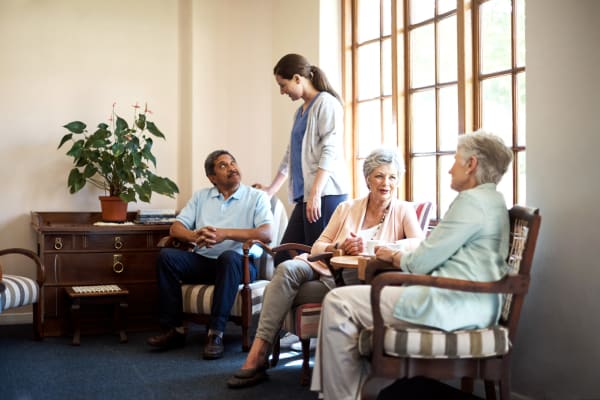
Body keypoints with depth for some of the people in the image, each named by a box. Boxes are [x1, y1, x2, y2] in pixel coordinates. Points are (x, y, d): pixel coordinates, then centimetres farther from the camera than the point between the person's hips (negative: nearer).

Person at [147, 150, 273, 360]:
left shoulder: (256, 197, 6)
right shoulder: (201, 197, 18)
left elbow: (266, 234, -11)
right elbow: (176, 228, 9)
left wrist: (226, 233, -19)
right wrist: (195, 236, -14)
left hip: (240, 263, -4)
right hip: (203, 261, 4)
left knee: (228, 256, -37)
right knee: (167, 256, -20)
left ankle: (216, 334, -34)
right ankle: (174, 329, -16)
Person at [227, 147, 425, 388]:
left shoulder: (403, 211, 5)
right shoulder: (347, 208, 14)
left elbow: (419, 244, -15)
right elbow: (317, 247, 10)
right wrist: (339, 247, -13)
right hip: (328, 273, 3)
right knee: (287, 269, -29)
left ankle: (259, 357, -12)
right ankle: (256, 355, -28)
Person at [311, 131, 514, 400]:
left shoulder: (472, 200, -11)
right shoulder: (492, 201, 20)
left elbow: (421, 263, -13)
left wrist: (394, 256, 7)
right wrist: (399, 254, 15)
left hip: (453, 307, -11)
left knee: (338, 302, -10)